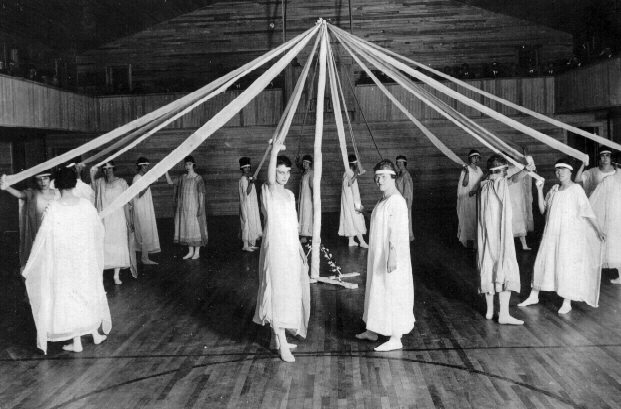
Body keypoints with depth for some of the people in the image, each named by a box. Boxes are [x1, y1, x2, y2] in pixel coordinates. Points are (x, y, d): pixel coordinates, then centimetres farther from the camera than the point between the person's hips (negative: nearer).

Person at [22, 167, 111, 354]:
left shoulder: (53, 209, -16)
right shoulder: (86, 205, -8)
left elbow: (42, 239, -13)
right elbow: (99, 230, 4)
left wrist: (28, 266, -3)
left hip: (63, 261, -3)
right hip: (86, 259, 3)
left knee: (68, 295, 8)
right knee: (89, 291, 19)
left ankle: (76, 342, 14)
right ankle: (95, 333, 28)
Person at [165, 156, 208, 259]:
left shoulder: (198, 178, -8)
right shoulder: (183, 178, 8)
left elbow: (201, 193, -9)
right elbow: (170, 182, 10)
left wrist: (201, 207, -14)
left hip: (194, 207, -5)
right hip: (184, 207, 6)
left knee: (195, 227, 0)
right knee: (186, 228, 9)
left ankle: (197, 252, 10)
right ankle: (190, 251, 18)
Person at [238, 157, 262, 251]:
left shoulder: (249, 178, 12)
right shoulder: (243, 179, -15)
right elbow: (246, 192, -24)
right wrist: (251, 183, -33)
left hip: (252, 204, 9)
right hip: (247, 205, -9)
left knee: (252, 223, 12)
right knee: (247, 223, -6)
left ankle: (250, 244, 19)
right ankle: (246, 245, 0)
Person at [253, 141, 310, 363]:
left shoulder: (289, 194, 14)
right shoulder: (268, 190, -7)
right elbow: (271, 179, -31)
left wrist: (300, 249, 17)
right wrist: (274, 151, -44)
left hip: (291, 247, 8)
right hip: (276, 247, -8)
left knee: (290, 292, 12)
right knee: (278, 291, -7)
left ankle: (276, 337, 24)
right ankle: (282, 344, -2)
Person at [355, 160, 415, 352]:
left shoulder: (397, 201, -18)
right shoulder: (383, 199, 11)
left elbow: (397, 231, -24)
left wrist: (392, 256, -28)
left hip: (391, 257, -10)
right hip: (378, 256, 10)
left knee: (393, 294, -2)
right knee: (377, 291, 17)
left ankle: (395, 339, 6)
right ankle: (372, 330, 31)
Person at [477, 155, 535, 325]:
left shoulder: (483, 185, 8)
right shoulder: (500, 183, -12)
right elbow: (515, 179, -32)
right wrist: (526, 169, -48)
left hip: (485, 235, 7)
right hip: (501, 235, -7)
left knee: (488, 270, 13)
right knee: (506, 269, -5)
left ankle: (490, 310, 21)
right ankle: (504, 314, -9)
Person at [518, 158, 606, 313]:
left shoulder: (576, 190, -9)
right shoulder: (554, 190, 7)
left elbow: (588, 211, -9)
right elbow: (542, 209, 6)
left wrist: (598, 231, -13)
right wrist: (539, 190, -2)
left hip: (569, 235, -6)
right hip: (551, 234, 6)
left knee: (567, 266, 0)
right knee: (542, 262, 11)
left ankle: (567, 303, 12)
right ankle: (534, 296, 25)